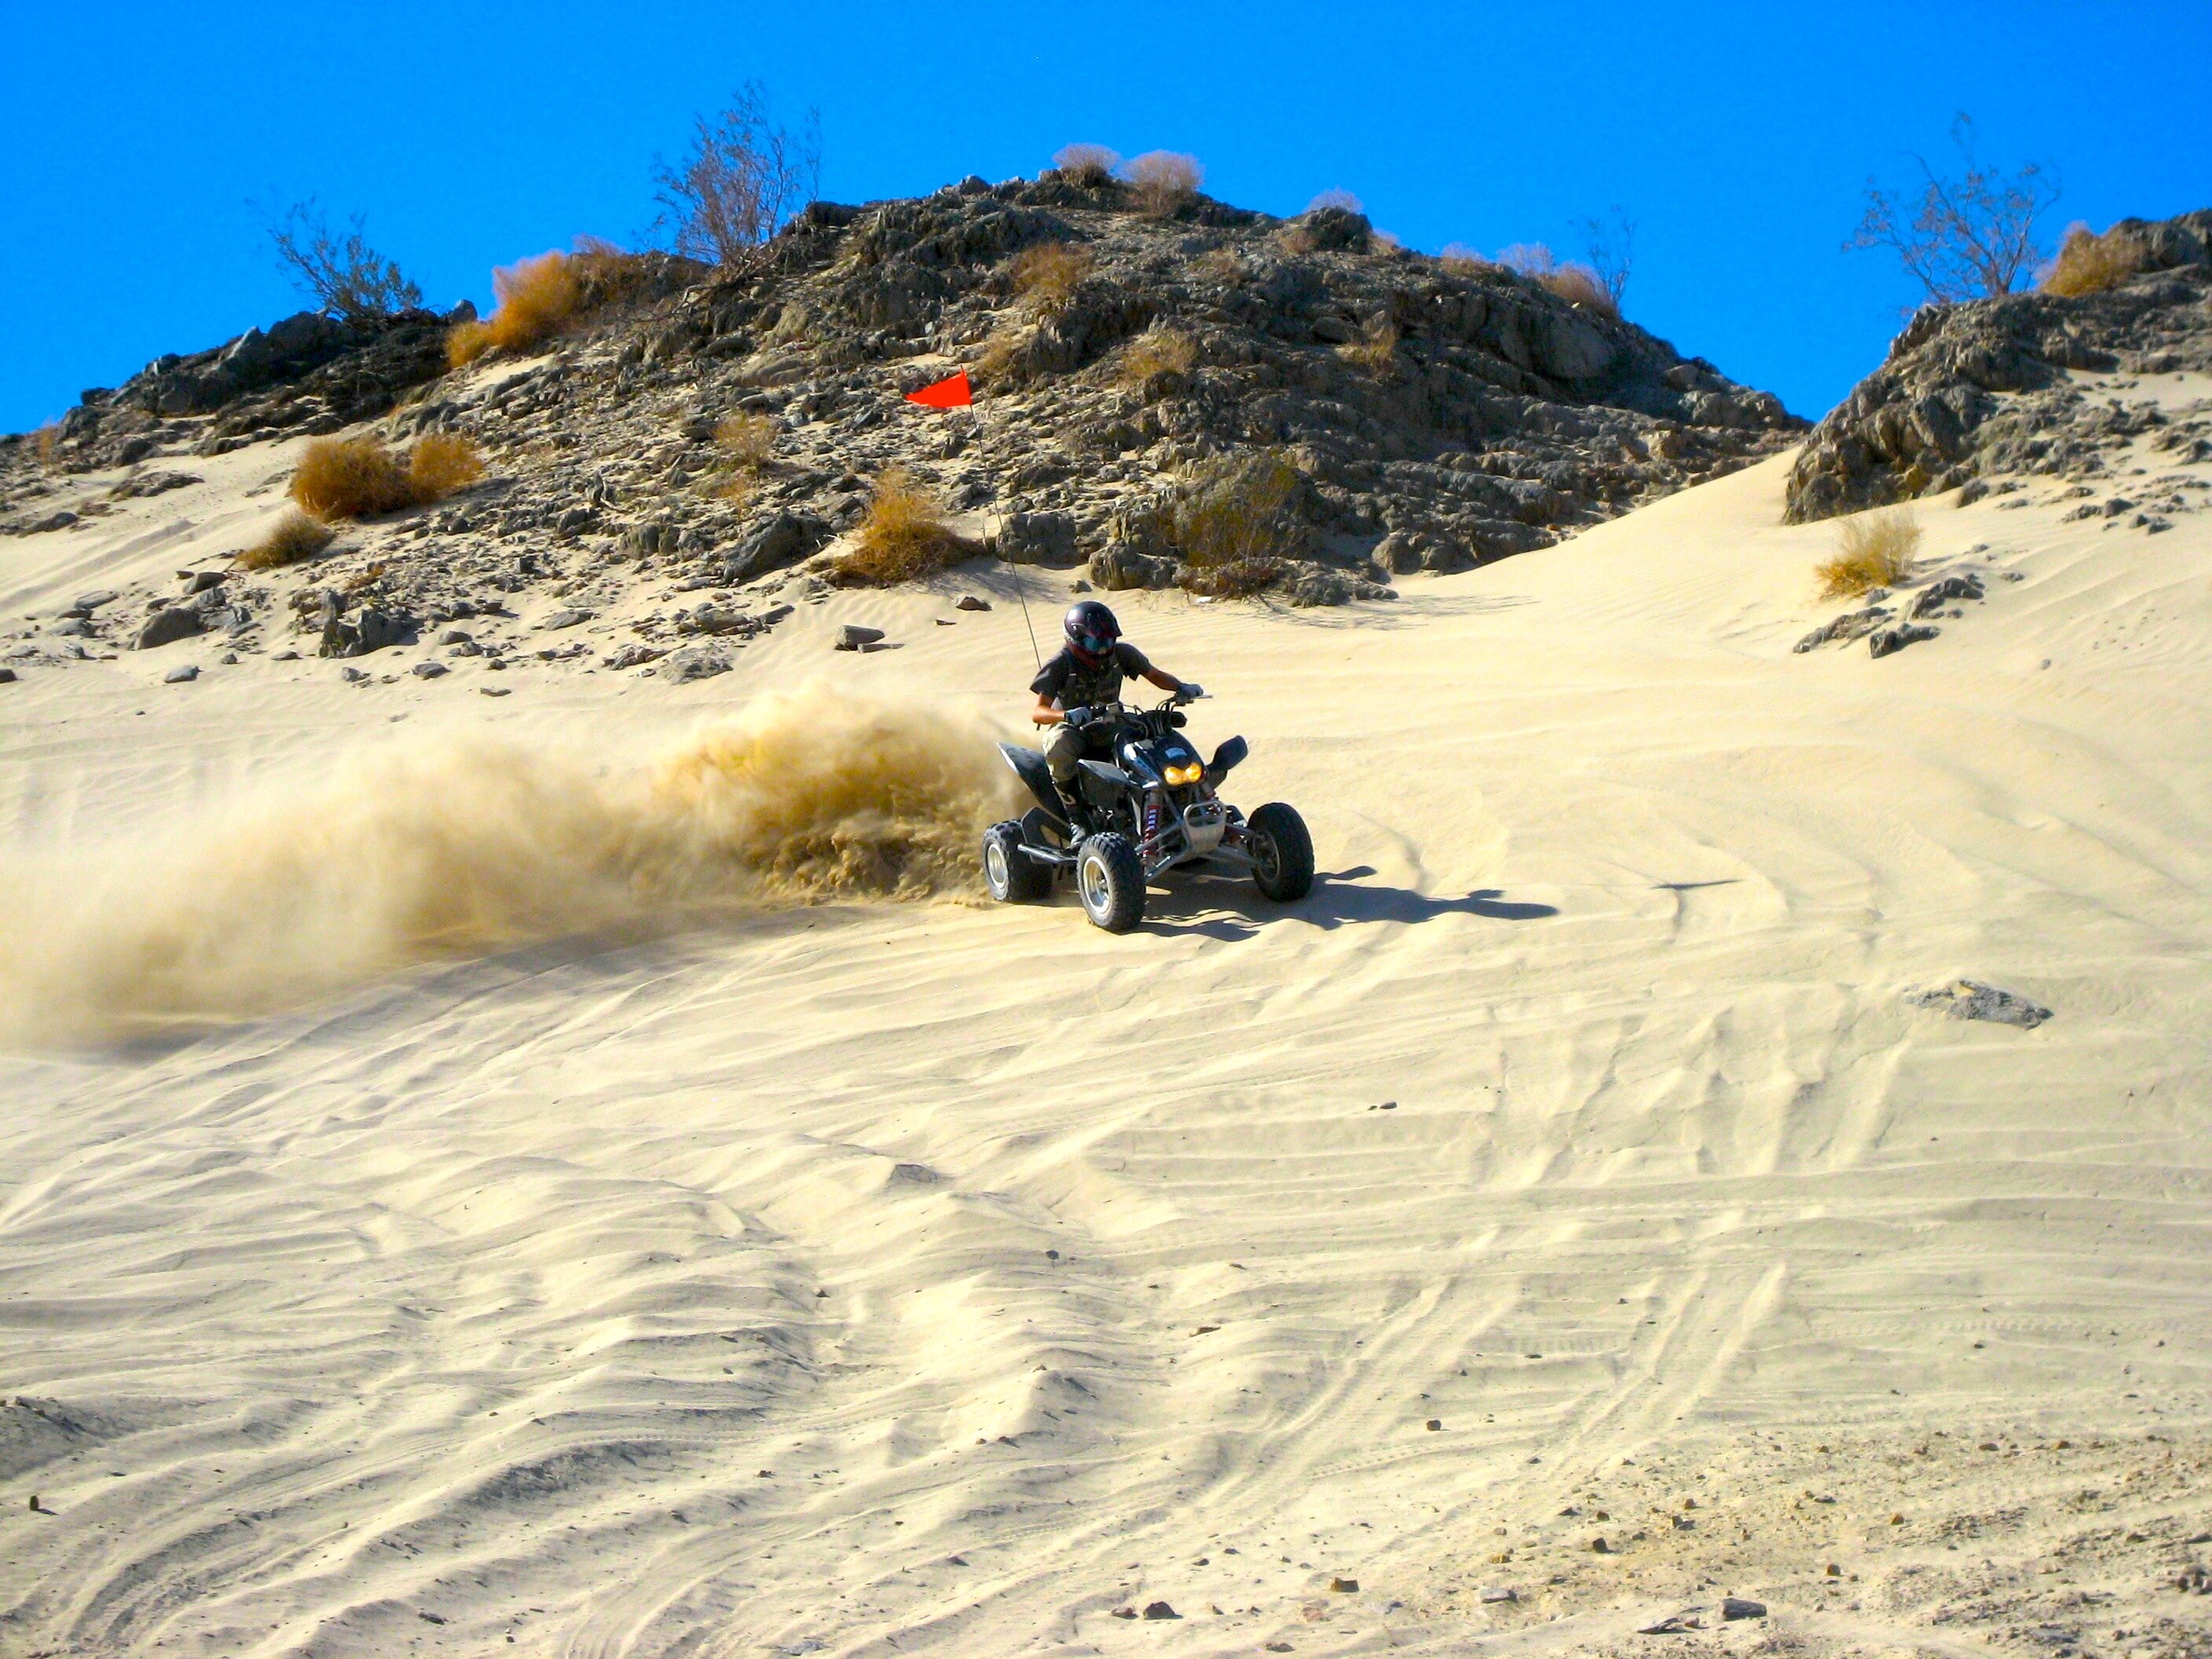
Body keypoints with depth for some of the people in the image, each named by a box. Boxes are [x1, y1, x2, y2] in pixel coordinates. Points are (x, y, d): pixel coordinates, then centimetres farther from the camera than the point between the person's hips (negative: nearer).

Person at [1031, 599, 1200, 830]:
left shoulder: (1121, 653, -5)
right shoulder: (1061, 665, -17)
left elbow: (1154, 674, 7)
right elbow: (1037, 712, -25)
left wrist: (1181, 687, -14)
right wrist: (1067, 715, -47)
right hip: (1073, 730, -5)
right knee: (1059, 748, -40)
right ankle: (1076, 812, -26)